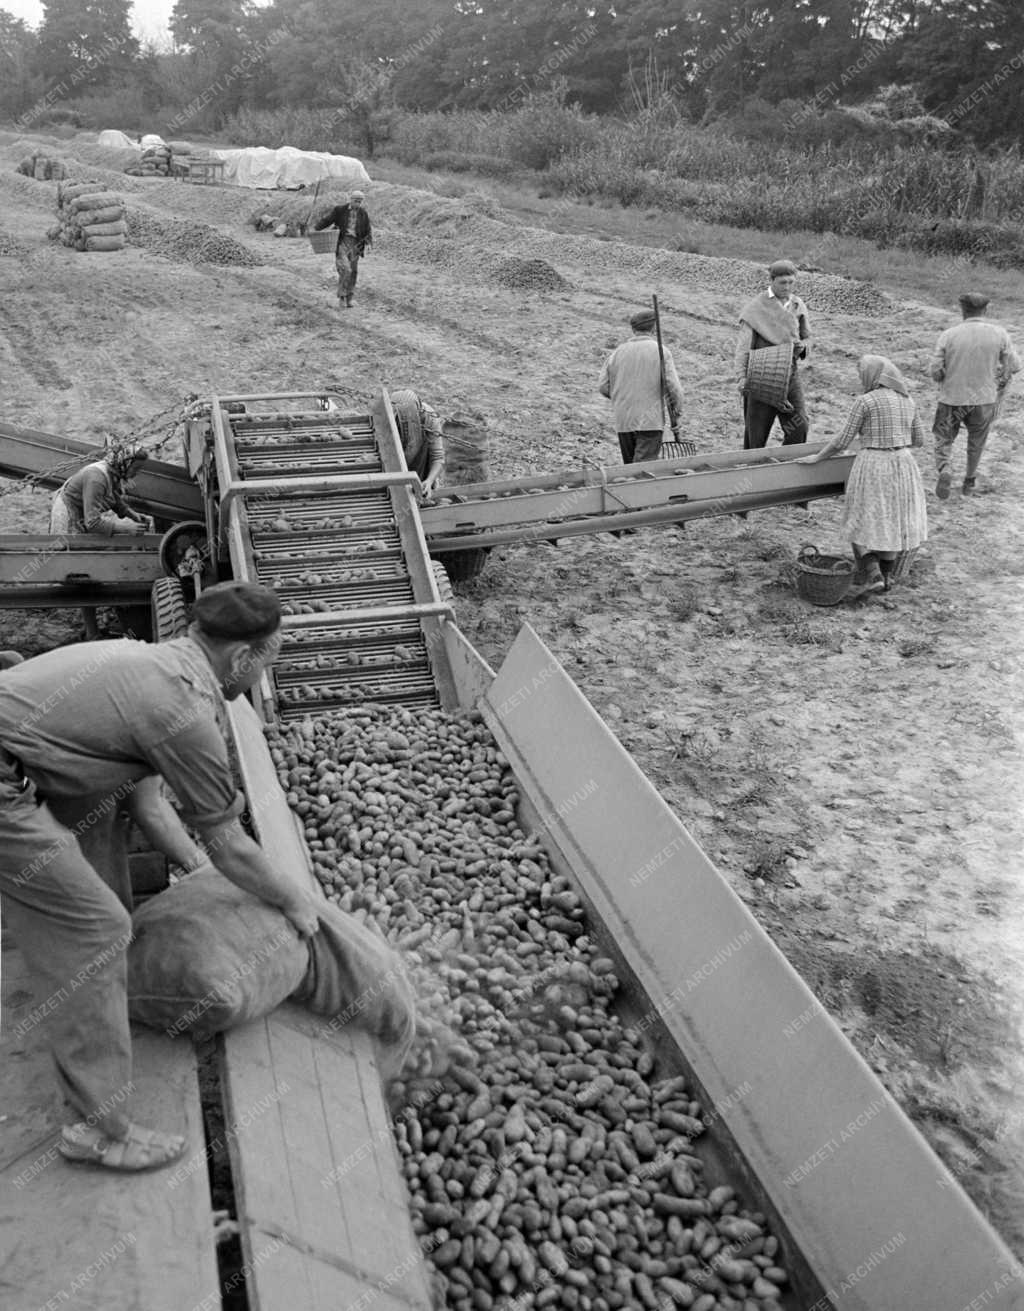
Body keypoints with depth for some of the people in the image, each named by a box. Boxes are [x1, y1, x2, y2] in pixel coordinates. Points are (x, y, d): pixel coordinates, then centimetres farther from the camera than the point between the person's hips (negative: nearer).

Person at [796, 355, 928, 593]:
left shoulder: (865, 401, -11)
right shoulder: (907, 401, 7)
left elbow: (841, 441, -9)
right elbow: (919, 439, 13)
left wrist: (816, 457, 4)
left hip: (872, 467, -6)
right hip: (903, 466, 6)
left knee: (864, 522, 9)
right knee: (893, 520, 17)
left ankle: (872, 576, 5)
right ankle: (887, 575, 25)